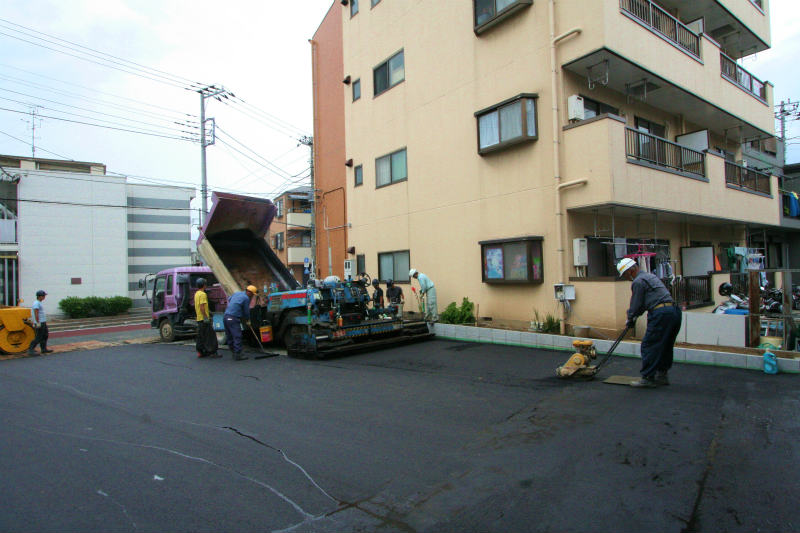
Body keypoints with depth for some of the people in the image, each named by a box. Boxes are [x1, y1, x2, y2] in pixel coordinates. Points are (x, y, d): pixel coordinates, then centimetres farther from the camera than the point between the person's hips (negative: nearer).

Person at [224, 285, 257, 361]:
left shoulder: (236, 293, 18)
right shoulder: (246, 298, -6)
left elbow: (229, 300, 35)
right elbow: (246, 311, 1)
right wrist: (248, 321, 16)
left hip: (226, 317, 9)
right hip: (233, 318, -9)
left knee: (230, 337, 13)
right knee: (237, 337, -7)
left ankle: (233, 352, 21)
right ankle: (238, 355, -7)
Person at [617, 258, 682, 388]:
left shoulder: (638, 281, -7)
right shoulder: (650, 275, 23)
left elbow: (636, 304, -3)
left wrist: (630, 319, 14)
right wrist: (635, 316, 30)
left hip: (660, 314, -10)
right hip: (674, 311, 10)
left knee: (649, 346, -3)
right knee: (665, 346, 17)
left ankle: (648, 378, -1)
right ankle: (662, 375, 26)